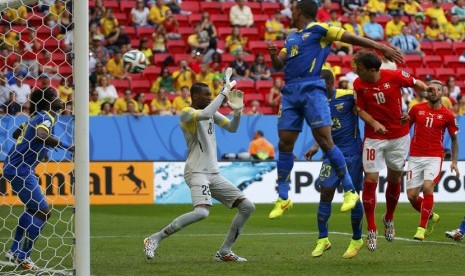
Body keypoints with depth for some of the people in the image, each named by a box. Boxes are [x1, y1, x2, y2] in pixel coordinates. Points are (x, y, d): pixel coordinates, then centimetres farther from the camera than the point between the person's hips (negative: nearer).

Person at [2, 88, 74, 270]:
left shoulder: (36, 116, 15)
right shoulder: (47, 117, -13)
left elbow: (16, 134, 27)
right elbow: (41, 135, -34)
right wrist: (65, 146, -35)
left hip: (13, 166, 10)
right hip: (22, 170, -10)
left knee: (33, 209, 24)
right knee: (43, 212, -6)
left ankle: (14, 251, 25)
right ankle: (23, 258, -3)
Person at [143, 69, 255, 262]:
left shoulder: (210, 111, 16)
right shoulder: (187, 113, -9)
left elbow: (232, 128, 19)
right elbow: (205, 115, -30)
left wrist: (237, 111, 0)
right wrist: (224, 92, -22)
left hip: (214, 174, 9)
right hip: (197, 172, -9)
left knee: (248, 207, 5)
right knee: (202, 211, -32)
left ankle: (224, 252, 9)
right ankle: (154, 240, -22)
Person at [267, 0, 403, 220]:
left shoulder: (318, 29, 4)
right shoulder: (291, 38, 25)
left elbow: (352, 38, 2)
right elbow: (278, 65, 23)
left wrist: (382, 48, -2)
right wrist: (274, 55, 0)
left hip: (311, 89, -7)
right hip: (289, 92, 7)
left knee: (325, 141, -14)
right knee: (284, 145, 4)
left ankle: (350, 191, -7)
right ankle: (283, 199, 11)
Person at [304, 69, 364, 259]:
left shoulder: (348, 96, -11)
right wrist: (316, 148, 3)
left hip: (352, 153, -4)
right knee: (325, 194, -4)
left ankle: (357, 239, 17)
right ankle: (322, 239, 4)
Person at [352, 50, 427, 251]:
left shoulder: (395, 76, -14)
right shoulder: (359, 84, -10)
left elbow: (416, 84, 1)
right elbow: (361, 109, -4)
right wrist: (374, 123, -20)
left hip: (399, 135, 0)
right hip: (374, 138, 0)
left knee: (395, 179, 11)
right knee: (370, 180, -9)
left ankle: (389, 219, 37)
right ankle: (371, 231, 1)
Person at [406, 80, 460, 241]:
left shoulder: (447, 115, 1)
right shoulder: (417, 109, 4)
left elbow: (454, 138, 11)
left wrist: (454, 161, 3)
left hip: (434, 157, -2)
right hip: (415, 157, 2)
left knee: (428, 187, -24)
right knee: (412, 196, -3)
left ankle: (422, 228, -15)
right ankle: (431, 217, 27)